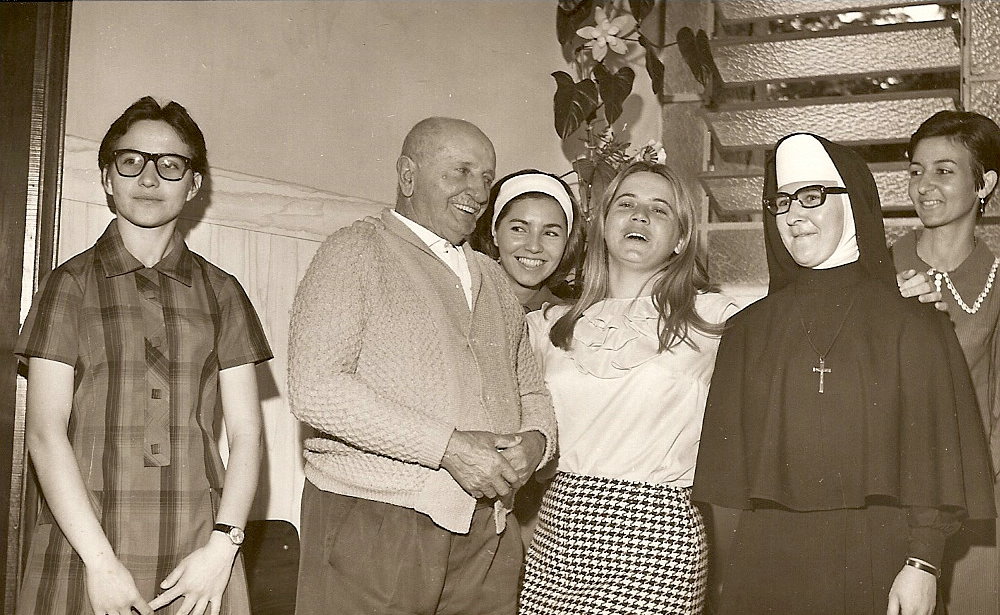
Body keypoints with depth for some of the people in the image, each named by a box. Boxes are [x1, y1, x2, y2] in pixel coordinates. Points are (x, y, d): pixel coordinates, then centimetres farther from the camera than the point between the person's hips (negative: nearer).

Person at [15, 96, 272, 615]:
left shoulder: (222, 293, 11)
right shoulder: (70, 285, 5)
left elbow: (245, 432, 6)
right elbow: (44, 431, -3)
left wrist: (222, 546, -8)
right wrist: (101, 561, -12)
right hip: (83, 551, -1)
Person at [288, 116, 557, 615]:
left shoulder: (493, 279, 20)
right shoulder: (356, 252, -1)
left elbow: (531, 391, 24)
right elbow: (315, 389, -14)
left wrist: (536, 440, 0)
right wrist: (448, 447, -17)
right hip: (371, 528, -5)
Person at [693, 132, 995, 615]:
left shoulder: (910, 325, 0)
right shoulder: (749, 331, 7)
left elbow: (932, 447, -4)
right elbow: (731, 458, 8)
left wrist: (922, 562, -10)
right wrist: (732, 567, 4)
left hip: (875, 557, -2)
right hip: (768, 555, 2)